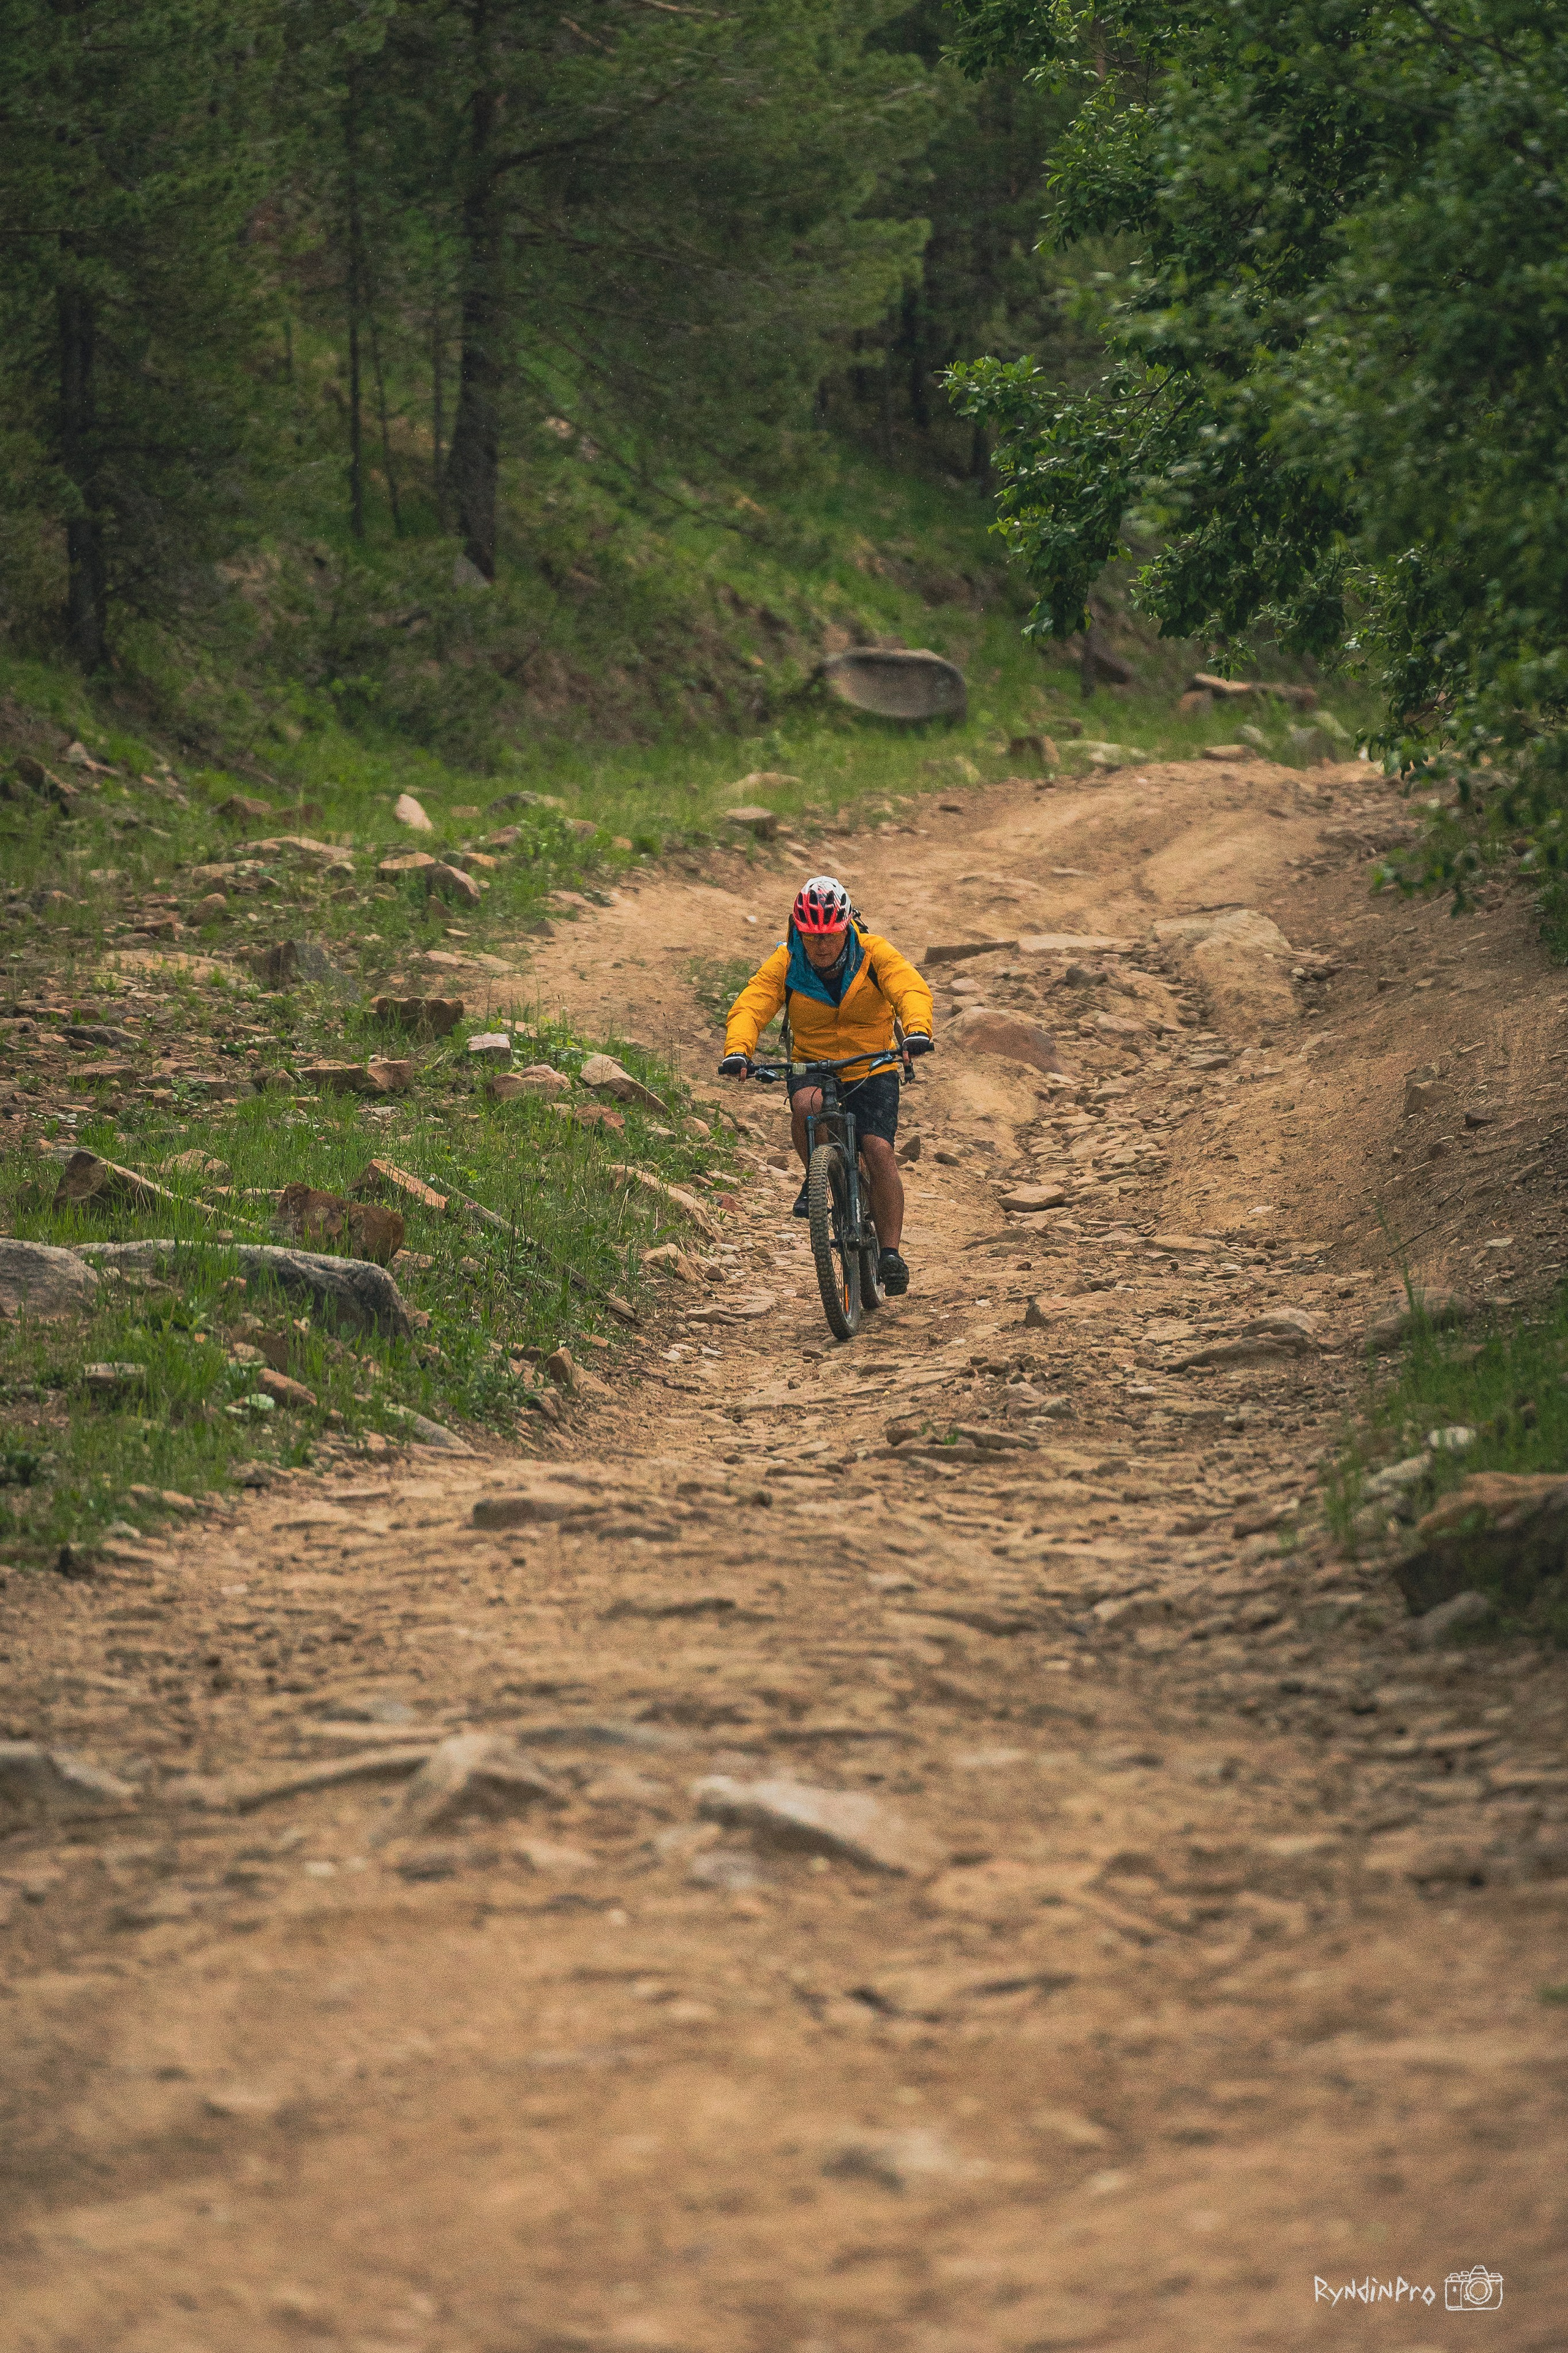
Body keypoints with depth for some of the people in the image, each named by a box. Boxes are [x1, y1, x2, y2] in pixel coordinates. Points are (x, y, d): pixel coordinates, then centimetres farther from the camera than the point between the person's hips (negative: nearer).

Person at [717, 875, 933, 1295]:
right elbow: (749, 1007, -21)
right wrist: (737, 1051, -42)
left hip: (872, 1070, -1)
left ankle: (891, 1253, -13)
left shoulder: (874, 954, -14)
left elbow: (911, 989, -27)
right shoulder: (785, 965, -12)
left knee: (878, 1150, -20)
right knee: (807, 1105, -34)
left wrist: (917, 1030, -49)